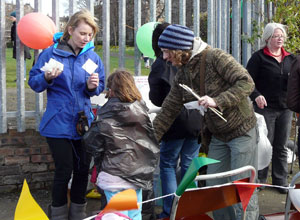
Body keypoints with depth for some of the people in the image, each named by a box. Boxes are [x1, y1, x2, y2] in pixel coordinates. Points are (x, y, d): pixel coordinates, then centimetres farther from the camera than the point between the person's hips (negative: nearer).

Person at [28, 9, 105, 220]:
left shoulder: (92, 56, 4)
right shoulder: (51, 53, -7)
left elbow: (100, 86, 11)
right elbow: (34, 82, -3)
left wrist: (93, 86, -11)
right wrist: (47, 77, -23)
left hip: (84, 122, 4)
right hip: (59, 123, -4)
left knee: (83, 170, 10)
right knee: (64, 171, -1)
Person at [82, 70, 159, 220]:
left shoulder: (107, 117, -12)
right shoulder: (142, 111, 2)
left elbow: (92, 145, -7)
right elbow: (153, 144, 7)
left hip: (114, 176, -4)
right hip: (139, 174, 5)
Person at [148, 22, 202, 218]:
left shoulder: (160, 64, -7)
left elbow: (156, 99, -4)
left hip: (177, 121, -4)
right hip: (198, 119, 4)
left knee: (168, 165, 9)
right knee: (189, 164, 14)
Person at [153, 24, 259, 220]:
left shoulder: (215, 57, -18)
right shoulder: (182, 75, 4)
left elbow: (247, 83, -22)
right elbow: (168, 111, 7)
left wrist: (217, 101, -29)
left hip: (242, 131, -7)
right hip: (218, 136, 7)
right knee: (214, 185, 9)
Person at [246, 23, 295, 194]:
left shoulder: (290, 58, 13)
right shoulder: (259, 57, -2)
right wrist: (256, 95, -21)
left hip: (285, 109, 5)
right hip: (265, 108, -5)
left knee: (281, 147, 9)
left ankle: (281, 181, 16)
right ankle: (259, 179, 11)